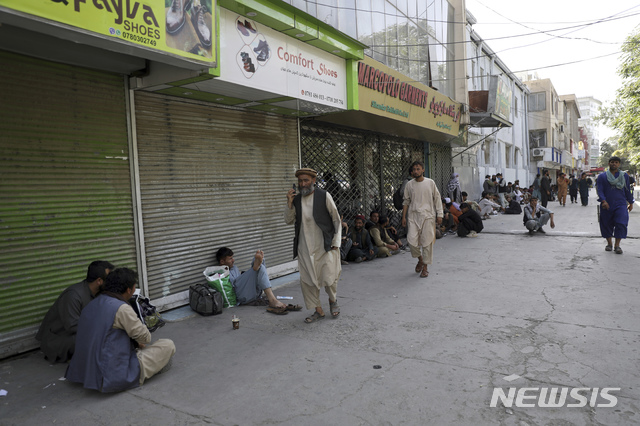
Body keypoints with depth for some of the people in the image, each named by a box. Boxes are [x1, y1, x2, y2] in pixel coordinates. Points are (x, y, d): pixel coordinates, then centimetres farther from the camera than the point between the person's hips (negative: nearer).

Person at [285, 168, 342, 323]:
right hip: (305, 247, 4)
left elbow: (336, 219, 1)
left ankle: (333, 301, 27)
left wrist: (336, 243, -4)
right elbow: (288, 221, 7)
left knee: (328, 278, -6)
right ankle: (318, 311, 21)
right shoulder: (296, 199, 8)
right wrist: (289, 203, -7)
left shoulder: (324, 196, -3)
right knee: (307, 280, 4)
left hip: (325, 245, -4)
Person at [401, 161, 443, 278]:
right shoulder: (409, 185, 7)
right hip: (413, 216, 1)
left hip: (428, 216, -1)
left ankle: (425, 267, 11)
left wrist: (439, 215, 0)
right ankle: (420, 259, 20)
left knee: (427, 242, -2)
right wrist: (404, 217, 7)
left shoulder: (430, 182, 3)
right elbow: (406, 201, 12)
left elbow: (437, 199, 6)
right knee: (411, 240, -9)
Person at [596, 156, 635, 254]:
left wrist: (631, 203, 20)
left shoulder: (624, 176, 11)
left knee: (621, 224, -11)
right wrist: (603, 201, -19)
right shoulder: (602, 176, 5)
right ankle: (609, 243, 21)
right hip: (607, 205, 0)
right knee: (606, 224, 5)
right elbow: (600, 190, -4)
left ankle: (617, 245, -4)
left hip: (621, 204, 0)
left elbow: (628, 190, 17)